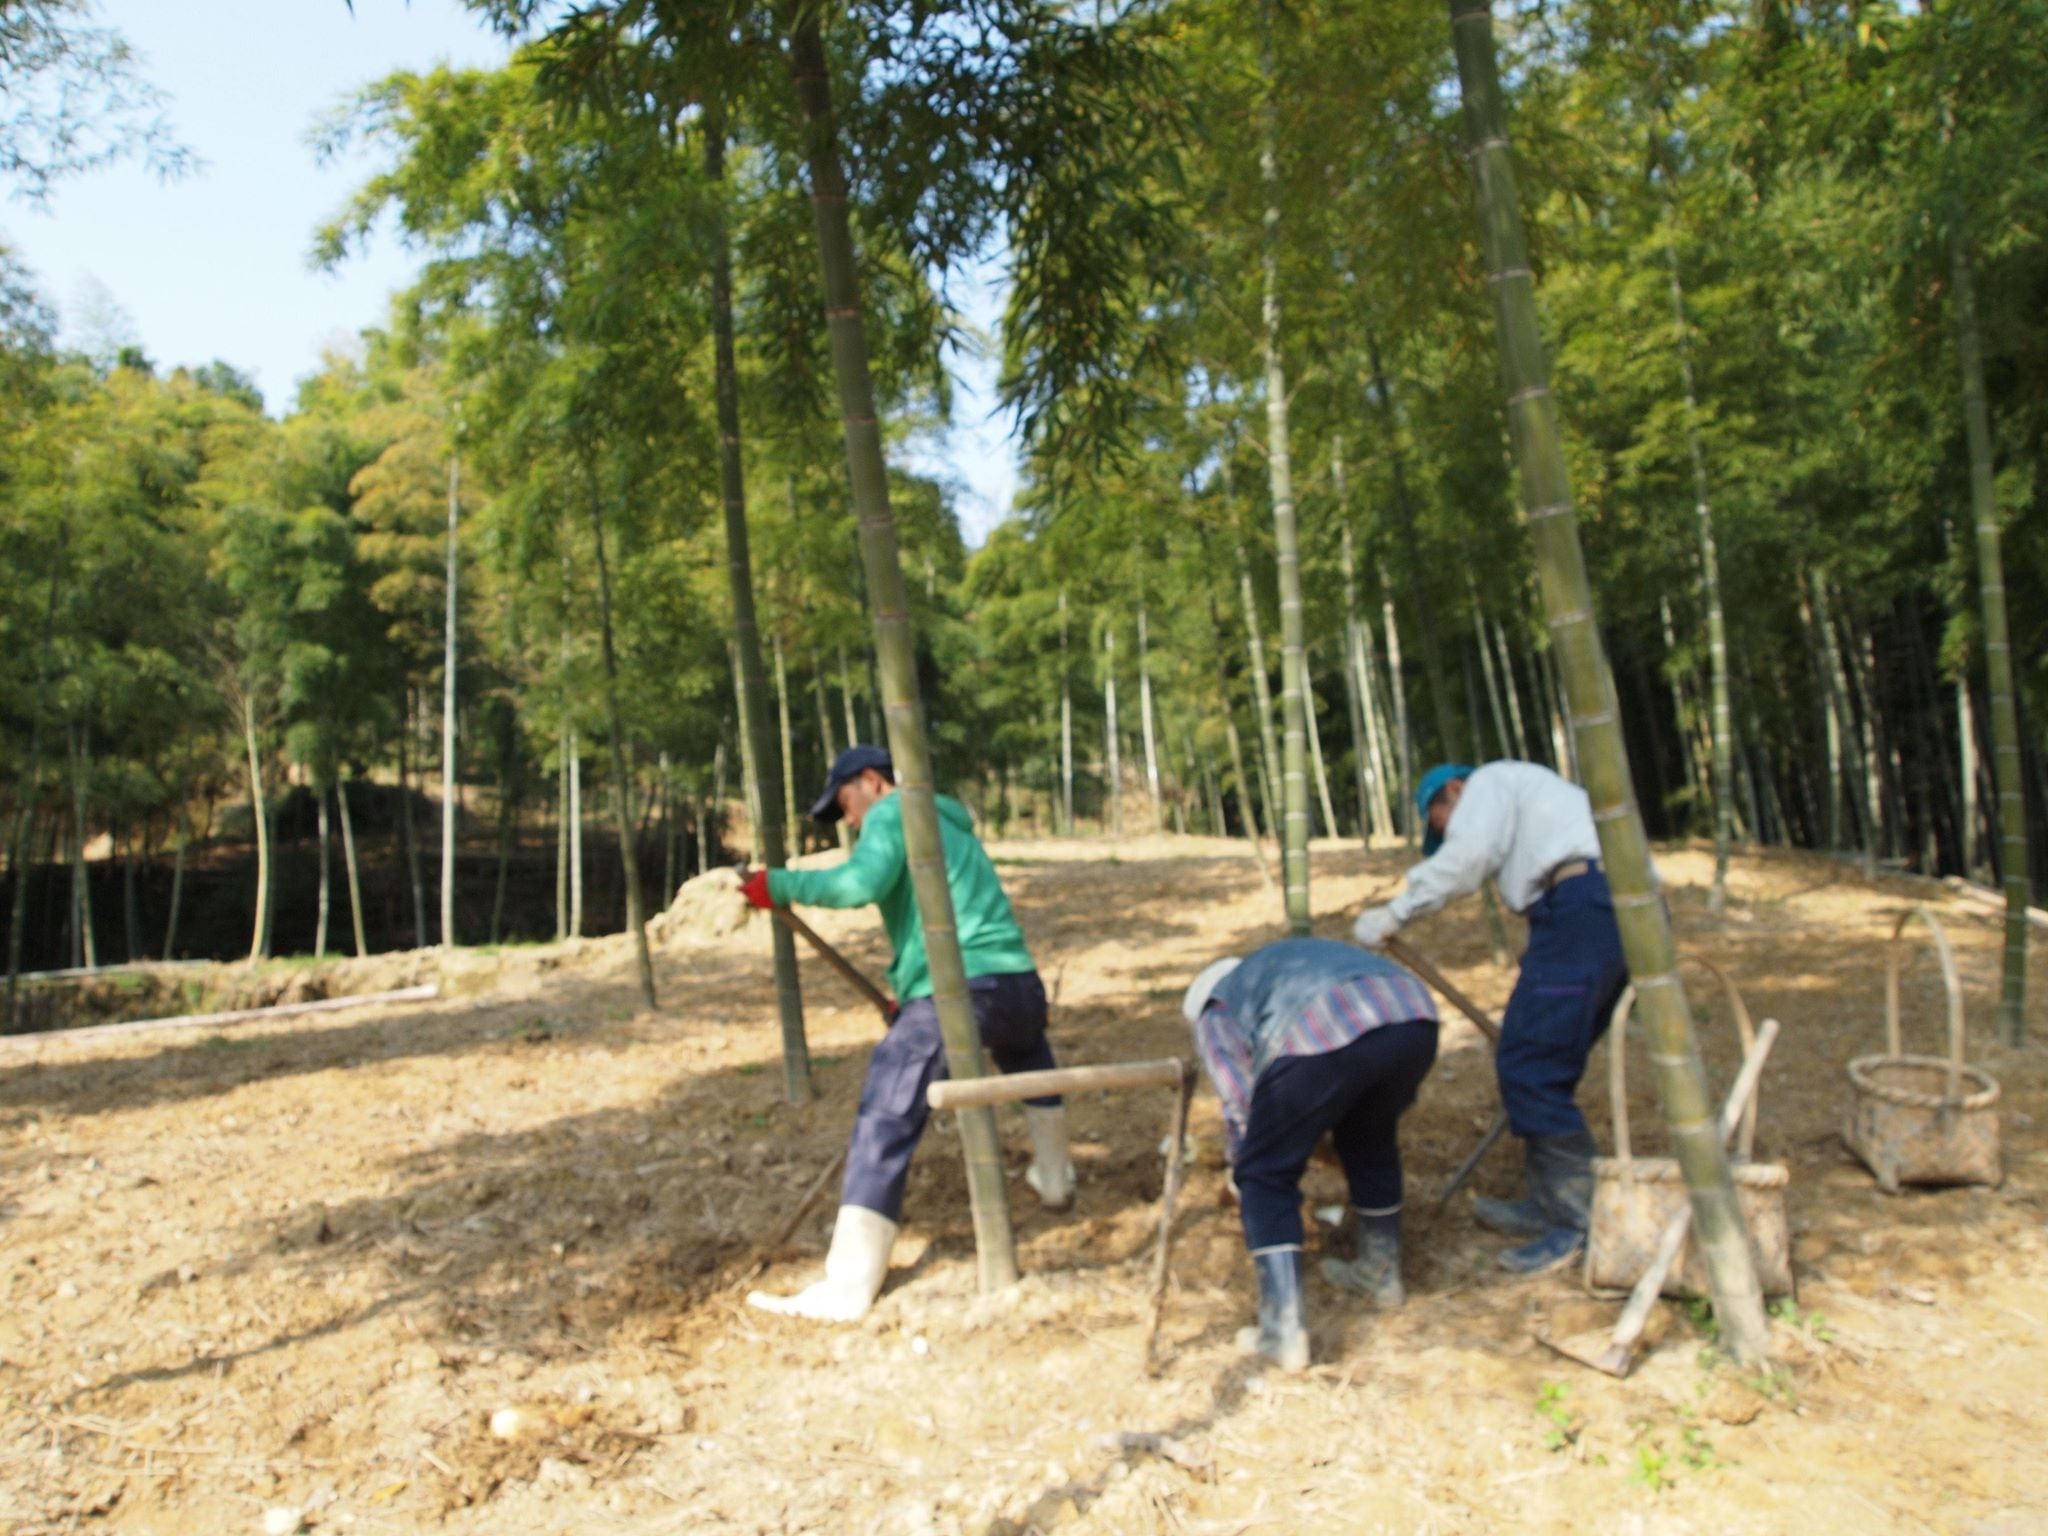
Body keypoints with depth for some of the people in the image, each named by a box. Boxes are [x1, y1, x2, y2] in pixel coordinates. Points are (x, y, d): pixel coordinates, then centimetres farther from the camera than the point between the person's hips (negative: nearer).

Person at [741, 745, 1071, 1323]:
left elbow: (864, 881, -15)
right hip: (1018, 981, 8)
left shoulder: (892, 811, 5)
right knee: (1032, 1067, 39)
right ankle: (1054, 1179, 53)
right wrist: (908, 988, 39)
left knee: (884, 1127, -8)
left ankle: (847, 1290, -11)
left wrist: (781, 885, -5)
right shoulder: (952, 824, 30)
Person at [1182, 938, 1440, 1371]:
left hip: (1319, 1040, -6)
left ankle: (1284, 1333, 10)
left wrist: (1242, 1175, 28)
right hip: (1414, 1018, 6)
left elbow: (1242, 1107, 13)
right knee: (1371, 1139, 32)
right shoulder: (1292, 960, 42)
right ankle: (1381, 1271, 45)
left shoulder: (1215, 1014, 26)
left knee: (1266, 1178, 13)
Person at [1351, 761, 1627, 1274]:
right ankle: (1549, 1206, 21)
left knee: (1530, 1067, -8)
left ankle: (1582, 1224, -4)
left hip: (1582, 908, -10)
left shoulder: (1489, 781, 8)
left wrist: (1395, 913, -8)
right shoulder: (1524, 795, 34)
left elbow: (1466, 855, -13)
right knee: (1546, 1068, 15)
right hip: (1620, 913, 10)